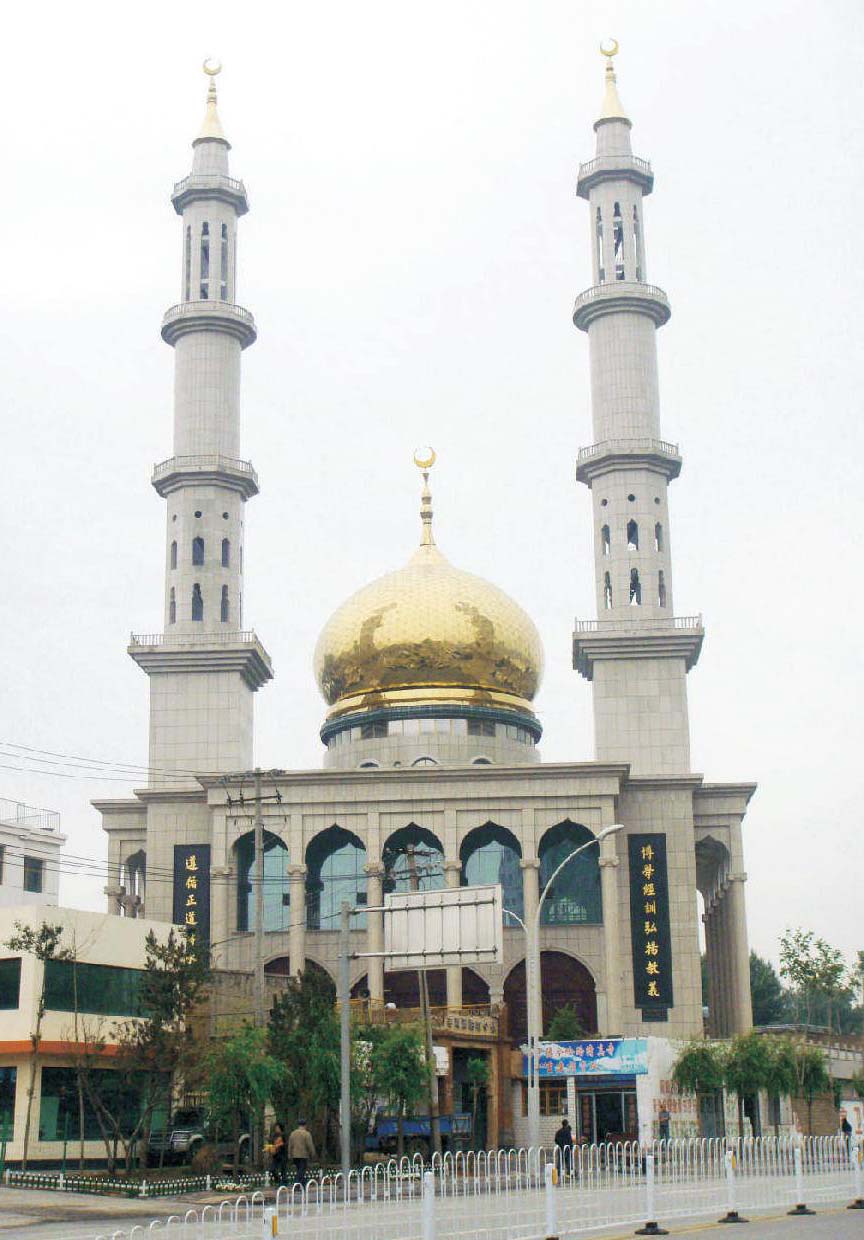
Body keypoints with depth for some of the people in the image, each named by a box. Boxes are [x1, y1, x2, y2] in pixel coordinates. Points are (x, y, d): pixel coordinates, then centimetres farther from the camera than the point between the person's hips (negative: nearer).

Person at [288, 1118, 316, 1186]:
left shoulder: (293, 1134, 9)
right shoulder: (307, 1134, -8)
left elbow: (290, 1145, 10)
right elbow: (310, 1145, -11)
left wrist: (290, 1155, 15)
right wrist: (312, 1154, -1)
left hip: (295, 1155, 5)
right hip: (304, 1155, -5)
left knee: (297, 1171, 15)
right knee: (302, 1171, -5)